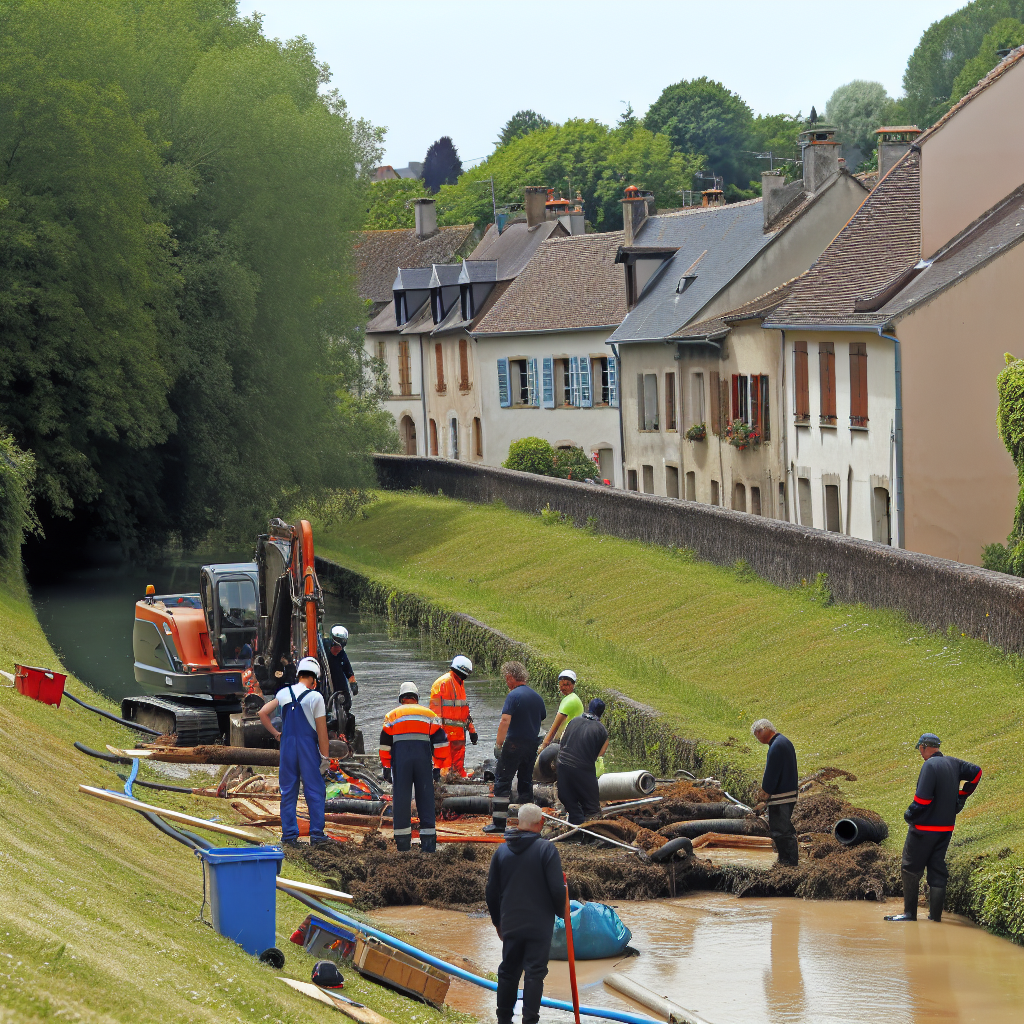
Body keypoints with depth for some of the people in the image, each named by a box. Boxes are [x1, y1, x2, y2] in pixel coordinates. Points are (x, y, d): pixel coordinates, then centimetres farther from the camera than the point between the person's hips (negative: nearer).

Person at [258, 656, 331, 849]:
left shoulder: (283, 694, 5)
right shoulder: (315, 697, -7)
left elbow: (263, 713, 6)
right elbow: (321, 730, -7)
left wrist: (276, 734, 11)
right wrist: (325, 757, -3)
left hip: (287, 746, 4)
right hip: (308, 747, -4)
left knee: (288, 792, 9)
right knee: (315, 791, 4)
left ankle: (289, 836, 8)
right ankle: (316, 835, 1)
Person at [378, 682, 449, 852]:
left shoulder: (392, 715, 14)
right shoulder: (429, 714, 15)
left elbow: (385, 744, 8)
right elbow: (441, 741, 8)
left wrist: (386, 768, 11)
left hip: (400, 759, -1)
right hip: (423, 759, 1)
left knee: (401, 799, 4)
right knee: (425, 799, 4)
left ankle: (403, 842, 5)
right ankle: (429, 842, 0)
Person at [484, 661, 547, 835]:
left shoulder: (514, 695, -11)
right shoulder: (537, 697, 11)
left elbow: (505, 721, -20)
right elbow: (542, 720, 18)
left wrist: (498, 744, -20)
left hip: (514, 744, -7)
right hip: (533, 744, 7)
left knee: (502, 781, -4)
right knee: (526, 782, 14)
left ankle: (499, 822, -9)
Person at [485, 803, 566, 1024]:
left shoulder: (502, 851, 5)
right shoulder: (546, 849, -10)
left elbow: (491, 892, 10)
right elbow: (557, 889, -13)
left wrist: (497, 921, 22)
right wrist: (560, 912, 7)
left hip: (510, 925, 4)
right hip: (540, 926, -4)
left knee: (508, 972, 14)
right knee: (535, 973, -1)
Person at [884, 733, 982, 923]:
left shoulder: (930, 766, -18)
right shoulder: (952, 763, 5)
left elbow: (922, 798, -24)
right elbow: (976, 772, 20)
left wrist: (909, 815, -8)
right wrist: (961, 797, 23)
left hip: (924, 828, -7)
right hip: (946, 827, 7)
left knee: (910, 869, 3)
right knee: (937, 870, 12)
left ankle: (910, 913, 3)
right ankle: (935, 914, 10)